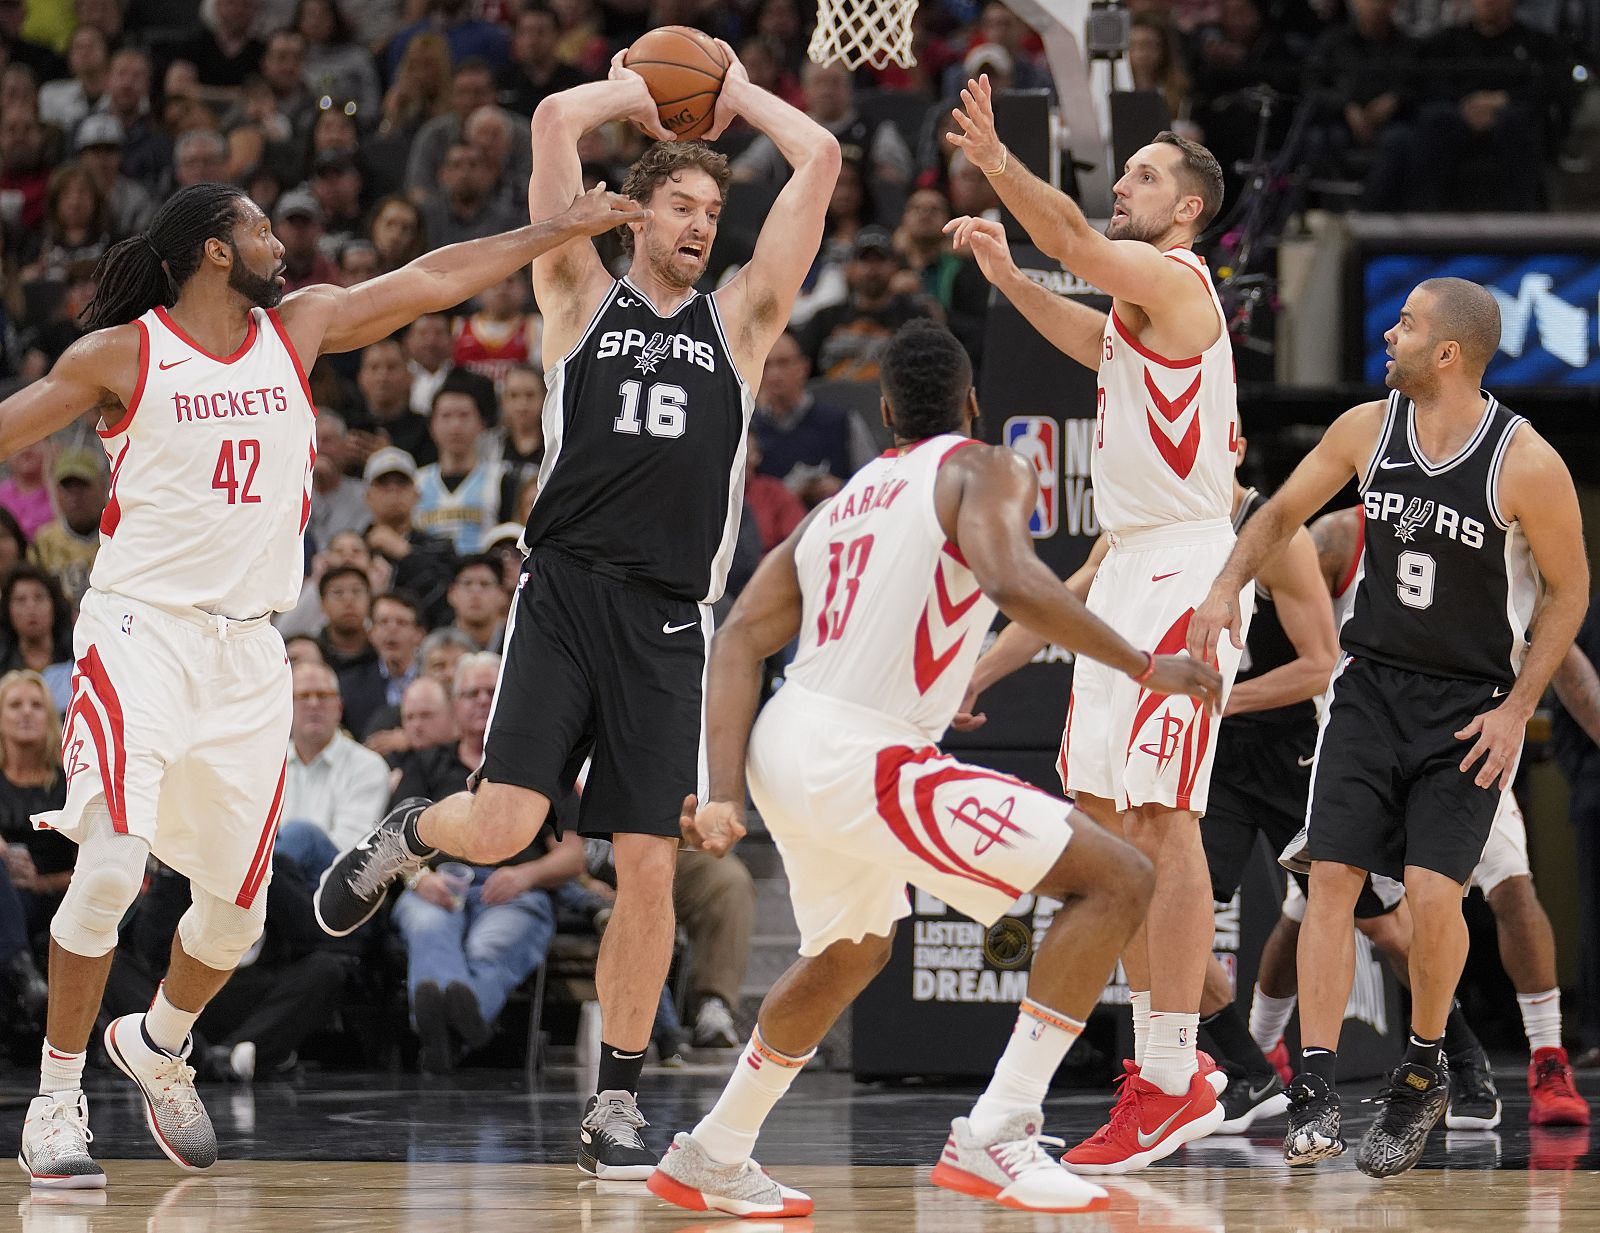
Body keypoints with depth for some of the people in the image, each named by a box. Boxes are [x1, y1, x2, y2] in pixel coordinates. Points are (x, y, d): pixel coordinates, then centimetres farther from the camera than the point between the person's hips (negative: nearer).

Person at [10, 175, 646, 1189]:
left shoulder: (300, 328, 9)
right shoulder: (121, 355, -3)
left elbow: (431, 280, 13)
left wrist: (565, 228, 14)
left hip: (248, 649, 5)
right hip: (140, 631, -5)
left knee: (236, 905, 7)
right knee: (112, 867, -20)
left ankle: (159, 1045, 36)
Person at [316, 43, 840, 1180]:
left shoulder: (739, 321, 14)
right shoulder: (583, 297, 9)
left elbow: (820, 160, 9)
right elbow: (555, 121, 0)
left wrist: (733, 91, 19)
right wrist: (644, 88, 15)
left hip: (669, 624, 2)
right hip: (565, 594, -2)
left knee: (649, 869, -2)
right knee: (501, 830, -14)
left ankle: (616, 1105, 8)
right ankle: (408, 833, 23)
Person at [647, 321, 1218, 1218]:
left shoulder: (845, 501, 21)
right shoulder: (983, 471, 0)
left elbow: (742, 640, 12)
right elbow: (1012, 581, -22)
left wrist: (726, 796, 6)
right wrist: (1146, 666, -15)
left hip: (787, 749, 8)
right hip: (868, 764, -8)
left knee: (851, 955, 35)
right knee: (1119, 880, -4)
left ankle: (712, 1161, 46)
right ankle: (994, 1136, -11)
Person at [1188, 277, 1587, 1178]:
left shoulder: (1527, 463, -16)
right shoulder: (1368, 429, -3)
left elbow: (1569, 589, -5)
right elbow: (1282, 512, 13)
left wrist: (1517, 709, -10)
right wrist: (1228, 586, -4)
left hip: (1470, 705, -4)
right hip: (1373, 687, 4)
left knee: (1433, 892, -14)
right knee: (1332, 876, -8)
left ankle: (1423, 1071, 12)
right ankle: (1316, 1091, -6)